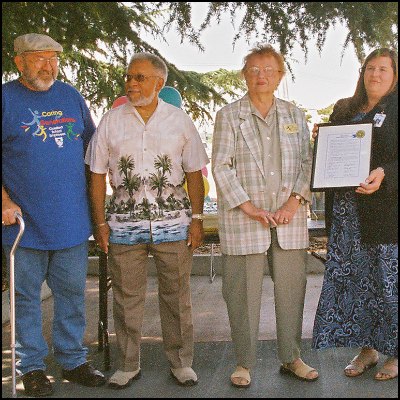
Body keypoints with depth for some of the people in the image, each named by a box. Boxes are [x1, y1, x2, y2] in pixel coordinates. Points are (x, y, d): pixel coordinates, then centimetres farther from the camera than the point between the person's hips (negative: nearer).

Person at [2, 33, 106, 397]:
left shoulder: (71, 96, 11)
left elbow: (91, 145, 19)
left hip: (72, 220, 4)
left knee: (72, 294, 12)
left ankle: (73, 360, 26)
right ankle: (31, 367, 21)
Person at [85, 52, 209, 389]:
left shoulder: (179, 120, 5)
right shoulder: (111, 121, 5)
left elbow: (194, 174, 7)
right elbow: (98, 175, 6)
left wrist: (197, 219, 1)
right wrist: (100, 222, 1)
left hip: (173, 222, 0)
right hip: (124, 223, 1)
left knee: (177, 297, 6)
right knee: (126, 297, 6)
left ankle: (181, 362, 21)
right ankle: (128, 365, 21)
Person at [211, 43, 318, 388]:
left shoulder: (294, 115, 14)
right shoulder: (228, 116, 4)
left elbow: (307, 162, 8)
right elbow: (221, 167, -3)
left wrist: (294, 202, -7)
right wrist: (248, 207, -12)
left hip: (290, 217, 3)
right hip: (243, 218, -3)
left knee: (291, 289, 6)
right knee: (244, 292, 1)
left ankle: (291, 357, 21)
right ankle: (244, 362, 14)